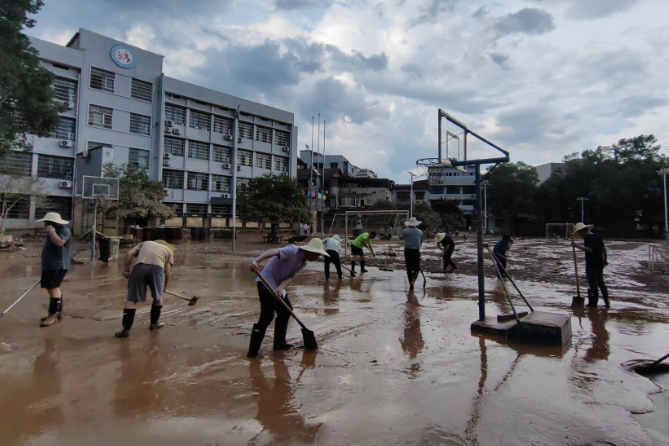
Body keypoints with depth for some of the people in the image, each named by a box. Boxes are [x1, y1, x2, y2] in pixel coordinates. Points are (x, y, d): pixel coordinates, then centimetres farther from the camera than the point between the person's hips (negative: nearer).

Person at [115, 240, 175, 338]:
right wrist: (164, 287, 32)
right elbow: (167, 272, 20)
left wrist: (127, 270, 19)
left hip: (139, 267, 1)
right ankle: (154, 323, 35)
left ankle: (126, 329, 3)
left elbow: (129, 254, 17)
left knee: (131, 299, 7)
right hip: (157, 268, -1)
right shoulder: (169, 250, 31)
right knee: (158, 297, 23)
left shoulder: (145, 243, 37)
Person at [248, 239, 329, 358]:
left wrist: (281, 288, -25)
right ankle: (253, 351, -3)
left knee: (285, 311, 16)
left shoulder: (303, 263, 5)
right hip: (266, 282, -10)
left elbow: (290, 277, -5)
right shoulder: (293, 251, -21)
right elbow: (273, 252, -36)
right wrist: (256, 261, -52)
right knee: (267, 316, -11)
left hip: (278, 285, 10)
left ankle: (279, 343, 29)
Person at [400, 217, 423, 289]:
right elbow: (421, 242, 14)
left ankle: (410, 284, 11)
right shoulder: (420, 232, 4)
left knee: (409, 268, 9)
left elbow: (401, 237, 15)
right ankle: (413, 280, -19)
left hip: (407, 251, -1)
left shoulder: (405, 231, -5)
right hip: (416, 251, 1)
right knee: (416, 268, 7)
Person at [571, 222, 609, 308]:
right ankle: (607, 302, 23)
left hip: (591, 265, -9)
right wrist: (605, 259, 22)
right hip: (600, 264, 9)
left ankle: (593, 303, 5)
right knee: (601, 283, 19)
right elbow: (604, 248, 15)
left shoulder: (588, 238, -17)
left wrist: (577, 246, -33)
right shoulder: (596, 236, 11)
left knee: (593, 285, -1)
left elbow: (589, 250, -31)